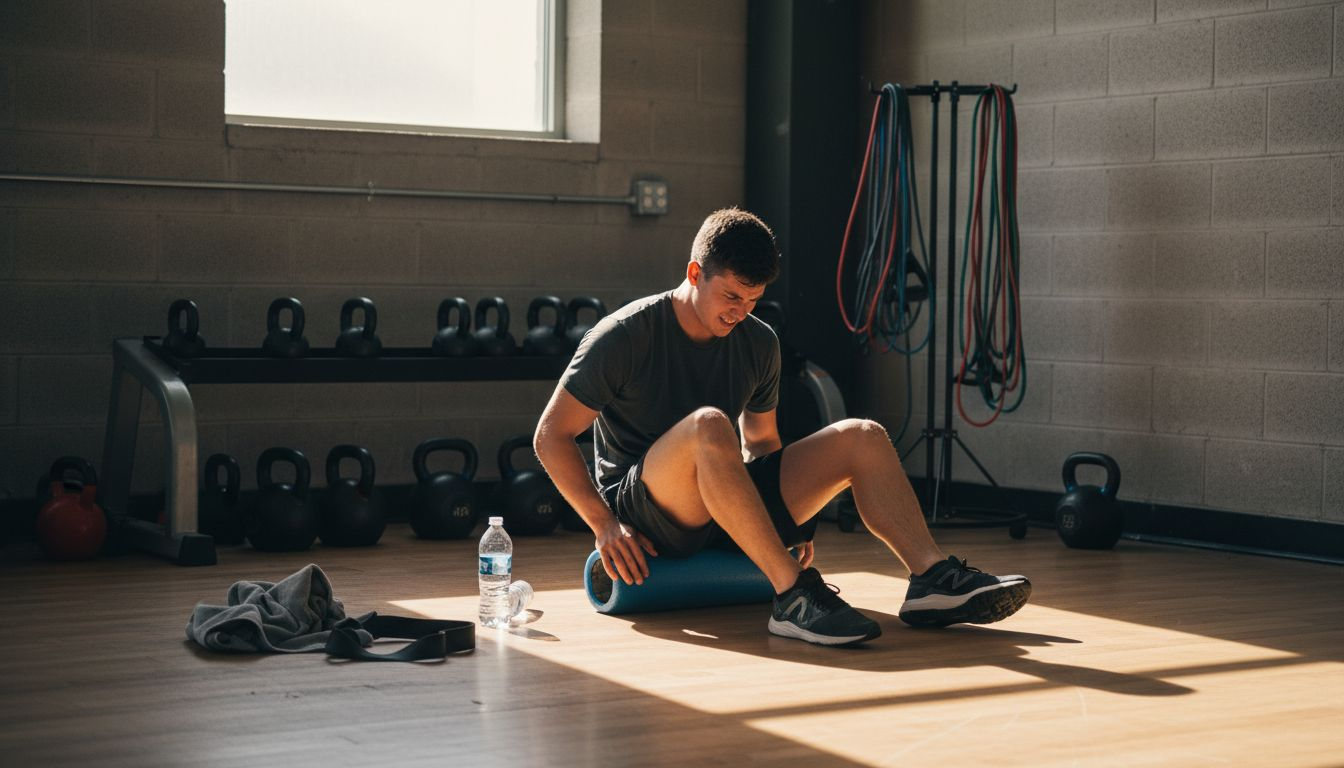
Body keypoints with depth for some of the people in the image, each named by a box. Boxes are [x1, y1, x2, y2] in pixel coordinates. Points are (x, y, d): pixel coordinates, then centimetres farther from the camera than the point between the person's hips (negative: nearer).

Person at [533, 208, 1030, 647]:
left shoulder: (758, 344, 7)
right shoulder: (625, 336, -10)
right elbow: (551, 436, -8)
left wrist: (792, 512, 6)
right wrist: (603, 524, -16)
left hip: (725, 513, 6)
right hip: (647, 517, -6)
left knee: (862, 438, -9)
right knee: (709, 424, -37)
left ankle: (933, 579, -20)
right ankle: (794, 596, -42)